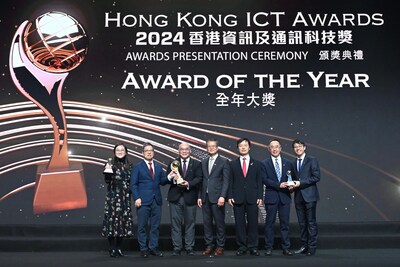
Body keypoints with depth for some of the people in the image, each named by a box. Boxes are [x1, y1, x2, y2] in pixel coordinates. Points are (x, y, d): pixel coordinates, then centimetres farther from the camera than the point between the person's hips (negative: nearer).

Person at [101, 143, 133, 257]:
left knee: (124, 220, 3)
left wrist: (130, 191, 10)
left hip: (125, 197, 4)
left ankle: (118, 248, 13)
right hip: (113, 196, -4)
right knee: (112, 219, -6)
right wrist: (107, 171, -22)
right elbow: (107, 181, -6)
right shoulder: (111, 163, 0)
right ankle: (112, 249, 1)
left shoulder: (128, 165, 12)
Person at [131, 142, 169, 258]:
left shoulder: (158, 166, 14)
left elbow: (162, 181, 12)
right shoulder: (137, 167, 2)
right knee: (142, 226, 1)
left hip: (156, 200, 4)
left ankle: (153, 247, 17)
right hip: (143, 201, -4)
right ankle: (143, 249, 10)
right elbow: (133, 184, -2)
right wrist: (137, 198, -12)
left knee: (155, 226, 8)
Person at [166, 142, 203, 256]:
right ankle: (177, 248, 9)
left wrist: (188, 184, -19)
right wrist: (172, 178, -21)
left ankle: (189, 248, 13)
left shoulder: (197, 164, 8)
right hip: (175, 197, 0)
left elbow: (199, 178, -3)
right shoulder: (173, 163, 10)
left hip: (190, 198, 0)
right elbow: (167, 178, 2)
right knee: (175, 223, 2)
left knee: (190, 223, 5)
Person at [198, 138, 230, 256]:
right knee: (207, 223, 7)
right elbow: (201, 180, 14)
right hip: (205, 197, 5)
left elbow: (226, 180, -6)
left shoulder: (224, 161, 0)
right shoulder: (203, 162, 15)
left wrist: (222, 196, -14)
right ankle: (209, 246, 15)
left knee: (219, 223, 1)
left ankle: (220, 246, 10)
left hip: (217, 198, -4)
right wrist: (199, 196, 7)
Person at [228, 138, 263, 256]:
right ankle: (242, 247, 12)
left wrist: (260, 197, -1)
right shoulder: (233, 164, 8)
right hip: (238, 198, 0)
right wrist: (230, 196, -4)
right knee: (239, 224, 3)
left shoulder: (257, 164, 9)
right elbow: (230, 182, 5)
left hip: (252, 198, 0)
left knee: (253, 223, 2)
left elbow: (259, 182, 6)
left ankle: (253, 247, 11)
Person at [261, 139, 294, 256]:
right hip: (271, 197, -2)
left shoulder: (287, 163, 10)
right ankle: (268, 247, 10)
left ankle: (286, 247, 11)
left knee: (285, 223, 5)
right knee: (270, 223, 3)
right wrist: (278, 185, -17)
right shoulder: (264, 164, 2)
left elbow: (292, 178, 12)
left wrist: (291, 185, -10)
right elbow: (265, 179, -7)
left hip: (285, 196, 2)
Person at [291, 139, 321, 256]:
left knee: (311, 222, -3)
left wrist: (300, 183, -15)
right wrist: (292, 185, -1)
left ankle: (312, 247, 3)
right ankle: (304, 245, 17)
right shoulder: (293, 163, 15)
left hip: (309, 196, -5)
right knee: (302, 223, 9)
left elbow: (317, 177, -10)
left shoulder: (312, 160, -2)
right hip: (298, 197, 5)